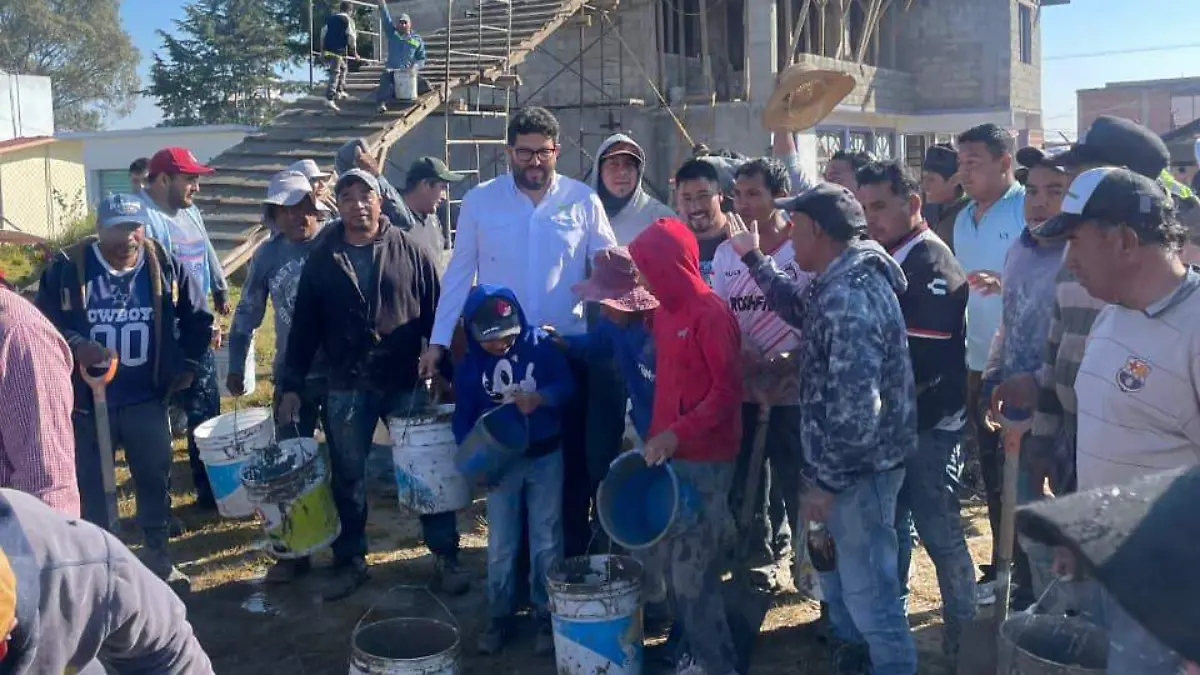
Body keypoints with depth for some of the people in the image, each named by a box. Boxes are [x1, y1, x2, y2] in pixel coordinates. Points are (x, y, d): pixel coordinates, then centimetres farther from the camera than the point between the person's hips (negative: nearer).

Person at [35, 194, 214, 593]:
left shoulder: (166, 267, -5)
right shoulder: (67, 268, -10)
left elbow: (198, 318, 8)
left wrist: (187, 365, 5)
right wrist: (74, 345, -22)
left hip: (147, 400, 2)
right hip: (86, 400, -1)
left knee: (154, 479, 13)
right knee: (90, 484, 11)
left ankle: (158, 557, 32)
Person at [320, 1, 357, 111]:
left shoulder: (330, 18, 16)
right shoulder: (348, 20, -2)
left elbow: (323, 33, 16)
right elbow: (351, 36, -6)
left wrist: (322, 49, 21)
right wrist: (354, 50, 5)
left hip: (327, 49, 7)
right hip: (338, 50, -7)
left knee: (343, 68, 27)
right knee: (335, 74, -8)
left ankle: (339, 91, 30)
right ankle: (329, 100, -16)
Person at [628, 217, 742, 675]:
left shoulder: (711, 313, -14)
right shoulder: (665, 312, 12)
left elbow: (727, 391, -17)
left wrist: (676, 435, -22)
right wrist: (655, 436, 12)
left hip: (704, 460, -8)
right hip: (669, 455, 8)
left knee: (693, 570, -3)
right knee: (668, 560, 13)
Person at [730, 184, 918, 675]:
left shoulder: (848, 298, -27)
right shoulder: (844, 280, 6)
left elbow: (855, 406, -30)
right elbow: (802, 311, 29)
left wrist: (826, 482, -23)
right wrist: (753, 258, 27)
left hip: (858, 469, -11)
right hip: (850, 461, 11)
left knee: (867, 590, 3)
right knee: (836, 570, 26)